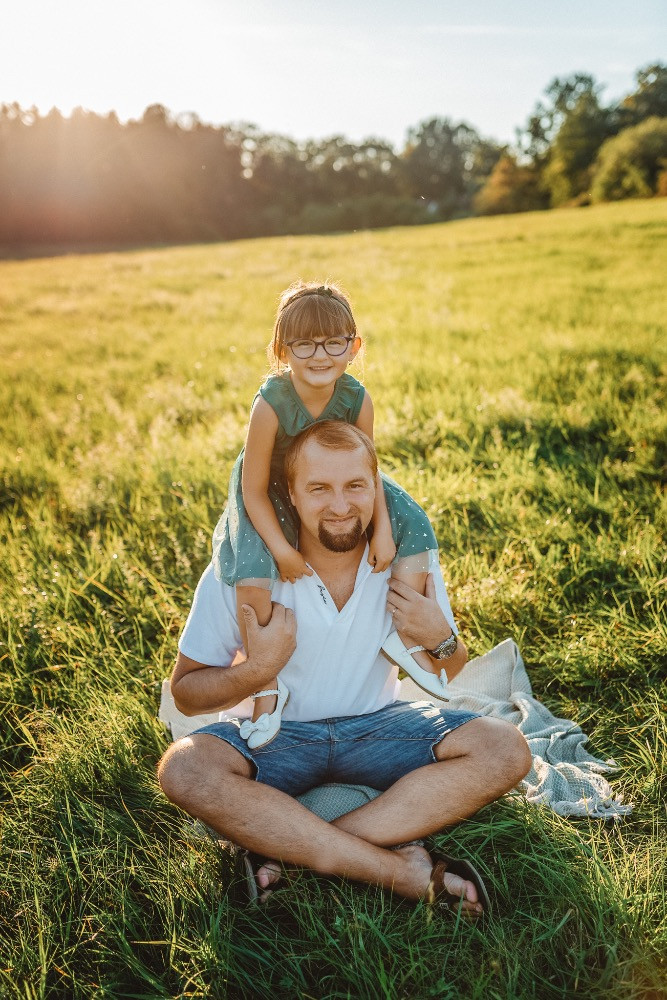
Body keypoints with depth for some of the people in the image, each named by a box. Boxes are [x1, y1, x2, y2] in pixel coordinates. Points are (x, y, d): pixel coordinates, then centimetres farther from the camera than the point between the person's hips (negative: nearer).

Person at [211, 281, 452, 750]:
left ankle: (403, 634, 5)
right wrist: (282, 549, -26)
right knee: (251, 577, -28)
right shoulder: (272, 404, -32)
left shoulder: (357, 398, -21)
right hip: (272, 496, -4)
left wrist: (383, 531, -15)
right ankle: (268, 684, -7)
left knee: (412, 524, -8)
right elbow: (254, 488, -24)